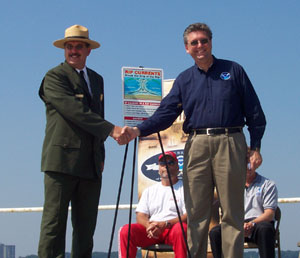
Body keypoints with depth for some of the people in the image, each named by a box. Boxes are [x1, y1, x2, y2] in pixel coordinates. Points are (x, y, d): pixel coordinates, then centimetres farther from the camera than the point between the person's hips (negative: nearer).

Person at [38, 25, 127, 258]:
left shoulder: (97, 79, 20)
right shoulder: (54, 77, -2)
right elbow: (75, 111, -15)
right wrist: (110, 129, -20)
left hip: (91, 165, 7)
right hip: (62, 160, -7)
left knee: (86, 227, 5)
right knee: (54, 223, -8)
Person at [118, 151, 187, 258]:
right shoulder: (149, 190, 24)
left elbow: (188, 216, -3)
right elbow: (140, 216, 13)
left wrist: (165, 224, -18)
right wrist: (149, 226, -12)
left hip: (173, 229, -3)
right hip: (150, 233, 3)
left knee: (181, 229, -38)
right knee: (126, 230, -24)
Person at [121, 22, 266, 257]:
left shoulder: (234, 71, 10)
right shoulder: (184, 80, 15)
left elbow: (254, 112, 8)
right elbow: (166, 112, 6)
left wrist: (256, 148, 1)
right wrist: (139, 130, -10)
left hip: (230, 143, -2)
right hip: (196, 146, 2)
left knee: (232, 212, -2)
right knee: (196, 214, 0)